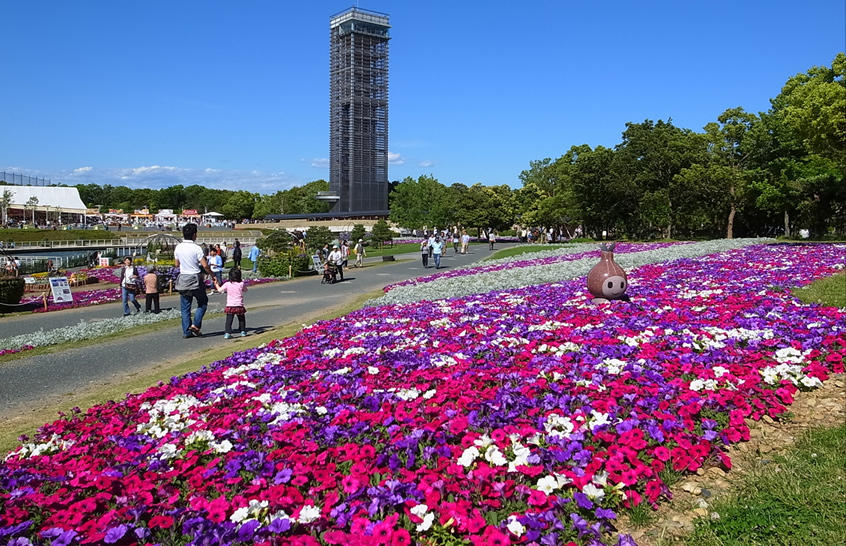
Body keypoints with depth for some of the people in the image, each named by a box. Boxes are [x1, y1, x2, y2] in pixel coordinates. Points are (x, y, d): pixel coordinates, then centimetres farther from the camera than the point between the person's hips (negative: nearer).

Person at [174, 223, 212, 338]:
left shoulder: (178, 248, 2)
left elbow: (176, 264, 13)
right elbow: (205, 265, -15)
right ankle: (196, 325, -1)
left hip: (183, 279, 5)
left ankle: (186, 331, 10)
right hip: (195, 279, -5)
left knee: (185, 307, 9)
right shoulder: (196, 248, -13)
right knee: (203, 303, 13)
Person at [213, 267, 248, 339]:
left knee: (229, 320, 2)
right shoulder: (241, 284, -3)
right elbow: (245, 290, 16)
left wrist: (216, 284, 23)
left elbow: (219, 290, 5)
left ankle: (227, 333, -8)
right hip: (239, 305, 0)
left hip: (230, 306, 0)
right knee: (241, 319, 18)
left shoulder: (227, 284, -4)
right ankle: (243, 331, 24)